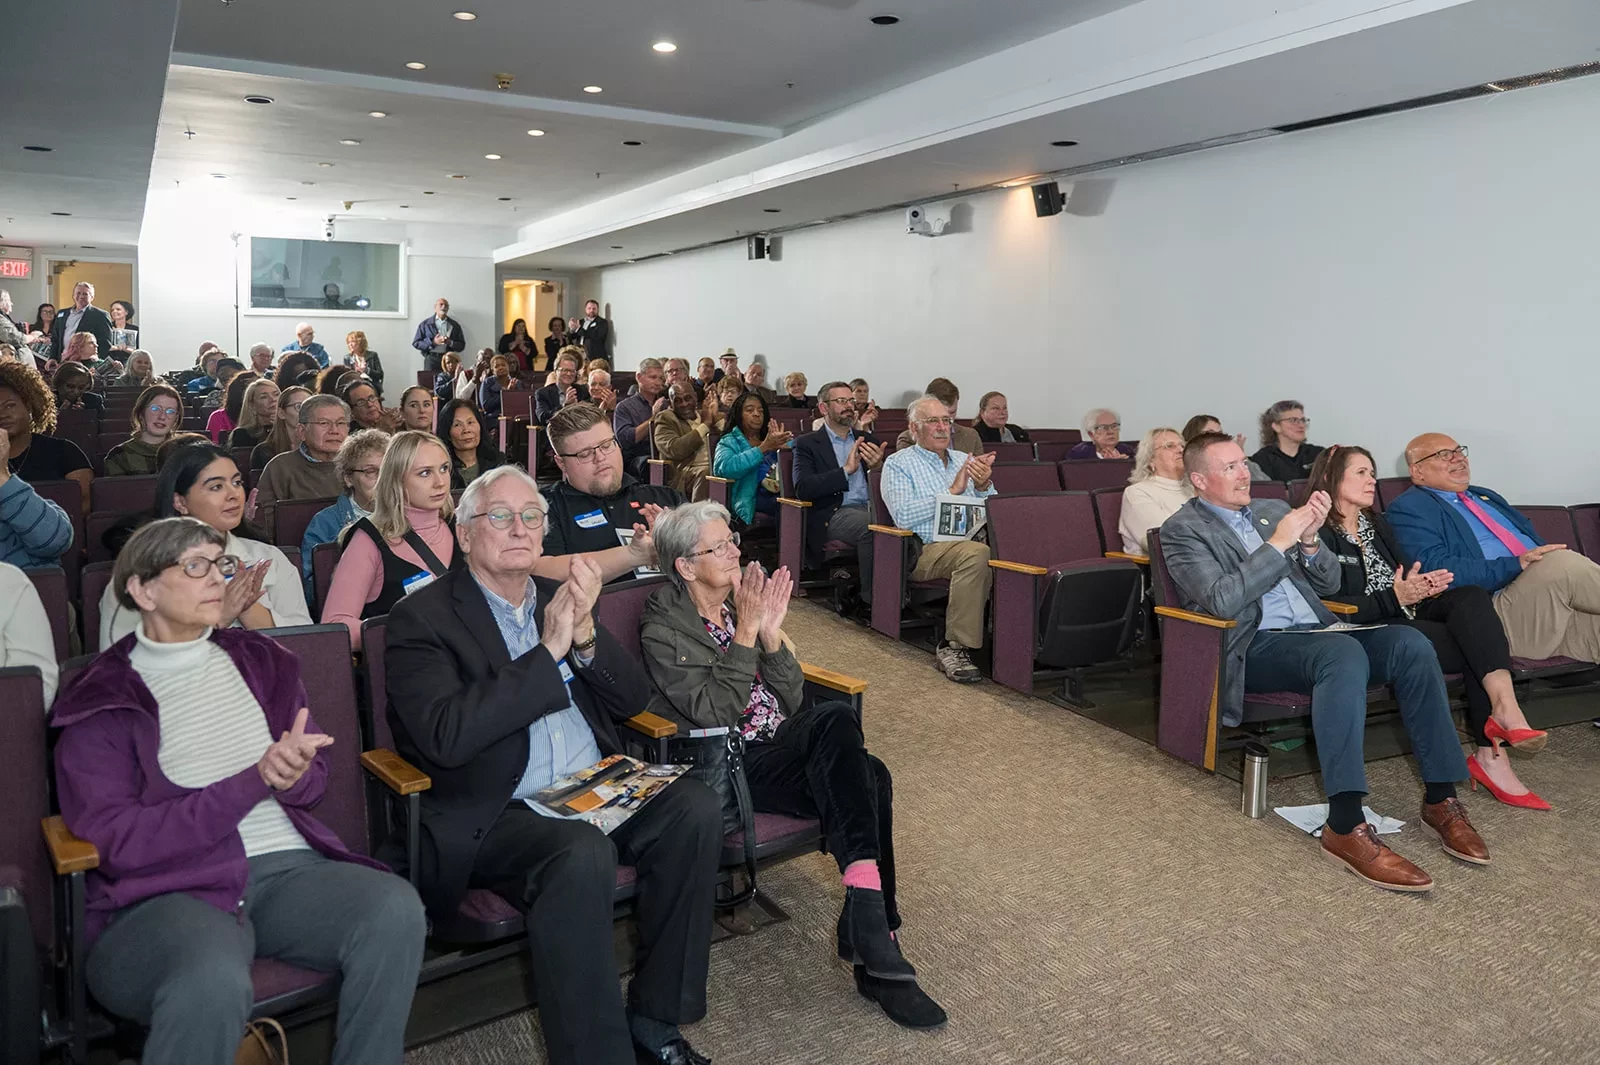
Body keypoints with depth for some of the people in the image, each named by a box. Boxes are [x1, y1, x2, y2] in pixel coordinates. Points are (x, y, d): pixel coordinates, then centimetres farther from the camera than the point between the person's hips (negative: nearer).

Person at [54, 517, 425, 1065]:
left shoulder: (260, 661, 16)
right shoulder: (98, 701, 3)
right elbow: (120, 842, -7)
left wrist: (293, 776, -8)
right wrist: (256, 781, -14)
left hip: (288, 867, 4)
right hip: (167, 891, -4)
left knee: (397, 909, -26)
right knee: (214, 981, -37)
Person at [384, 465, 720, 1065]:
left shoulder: (560, 598, 13)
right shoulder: (421, 618, -4)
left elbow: (632, 699, 9)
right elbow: (446, 737, -20)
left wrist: (584, 635, -11)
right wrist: (549, 651, -20)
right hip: (493, 814, -6)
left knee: (695, 809, -18)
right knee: (583, 854, -34)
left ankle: (656, 1017, -3)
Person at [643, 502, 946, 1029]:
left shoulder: (744, 602, 12)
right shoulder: (663, 628, -4)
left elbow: (793, 699, 7)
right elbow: (713, 714, -16)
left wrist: (771, 633, -8)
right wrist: (745, 632, -18)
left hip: (779, 751, 6)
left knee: (870, 776, -25)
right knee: (835, 719, -30)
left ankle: (874, 955, -20)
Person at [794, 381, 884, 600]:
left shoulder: (869, 441, 23)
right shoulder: (807, 444, 9)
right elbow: (802, 488, -7)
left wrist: (879, 468, -4)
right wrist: (846, 470, -12)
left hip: (871, 508, 4)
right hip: (833, 515, -4)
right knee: (871, 526, -35)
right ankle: (872, 597, -25)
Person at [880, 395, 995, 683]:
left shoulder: (965, 460, 25)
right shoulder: (898, 463, 9)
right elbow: (904, 516, -9)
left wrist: (983, 486, -4)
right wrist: (951, 492, -9)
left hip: (974, 538, 5)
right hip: (928, 549, -5)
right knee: (976, 553, -37)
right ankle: (956, 646, -31)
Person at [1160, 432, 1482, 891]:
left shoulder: (1273, 509, 20)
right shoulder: (1182, 529, 0)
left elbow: (1329, 583, 18)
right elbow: (1222, 601, -15)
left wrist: (1309, 541, -3)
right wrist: (1278, 543, -15)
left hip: (1315, 632, 7)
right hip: (1257, 645, -7)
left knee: (1410, 643, -20)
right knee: (1344, 653, -35)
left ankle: (1440, 798, -12)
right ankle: (1346, 827, -39)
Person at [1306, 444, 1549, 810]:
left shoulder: (1376, 524, 25)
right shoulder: (1319, 534, -4)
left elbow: (1407, 571, 20)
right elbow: (1330, 607, -14)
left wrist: (1424, 584, -5)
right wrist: (1396, 597, -22)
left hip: (1408, 612, 7)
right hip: (1373, 628, -7)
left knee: (1472, 597, -23)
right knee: (1477, 647, -23)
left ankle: (1506, 708, -33)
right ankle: (1490, 756, -25)